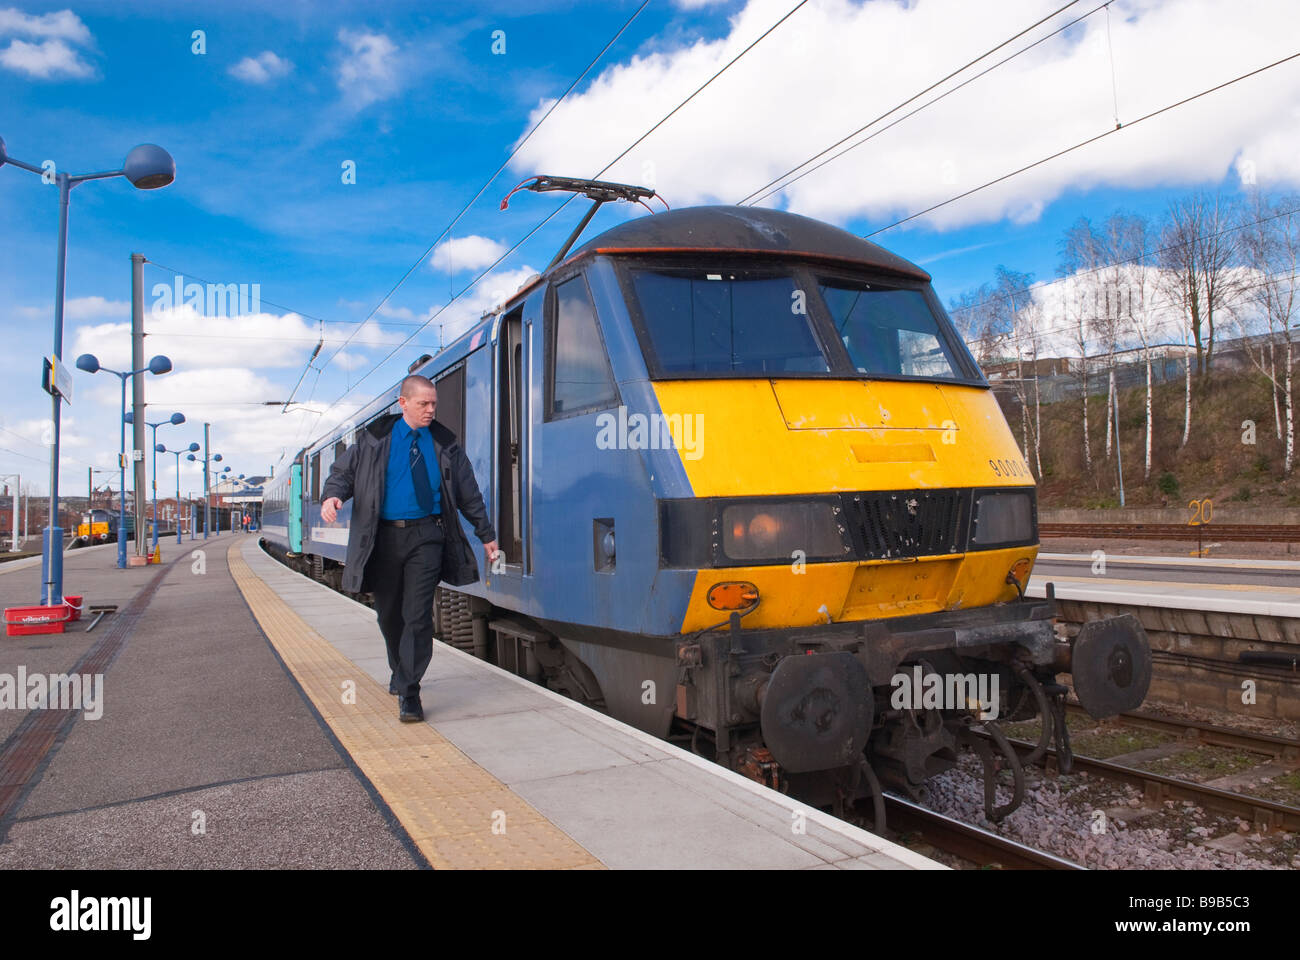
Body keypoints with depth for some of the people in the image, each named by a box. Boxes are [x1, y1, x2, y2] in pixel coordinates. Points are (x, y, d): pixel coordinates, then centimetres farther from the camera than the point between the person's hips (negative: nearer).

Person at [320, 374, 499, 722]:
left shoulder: (445, 444, 7)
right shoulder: (374, 439, 5)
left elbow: (468, 493, 12)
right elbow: (343, 471, 6)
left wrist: (486, 535, 14)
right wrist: (332, 496, -17)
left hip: (426, 536, -1)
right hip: (383, 537, 1)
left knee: (417, 615, -8)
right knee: (389, 613, 12)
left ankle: (408, 692, -3)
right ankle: (400, 671, 36)